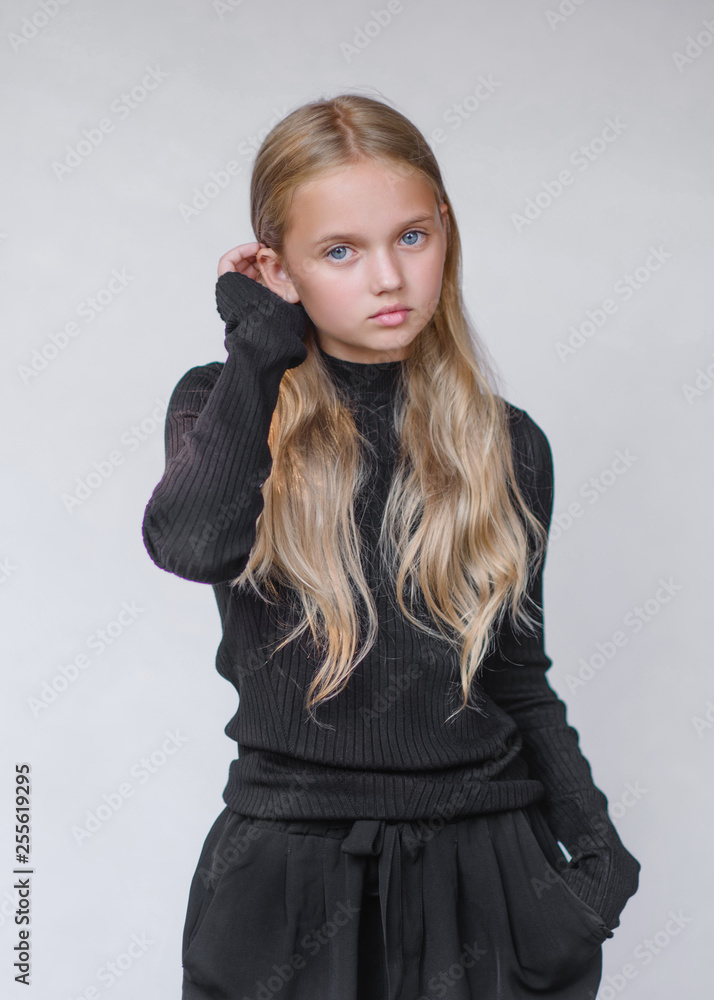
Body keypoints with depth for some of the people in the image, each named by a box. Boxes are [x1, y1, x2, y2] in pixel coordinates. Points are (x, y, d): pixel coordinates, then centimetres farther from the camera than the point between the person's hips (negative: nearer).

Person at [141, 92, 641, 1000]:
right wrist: (260, 345, -15)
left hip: (481, 858, 2)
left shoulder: (506, 445, 2)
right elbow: (190, 545, -26)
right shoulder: (225, 408, -2)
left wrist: (591, 837, -4)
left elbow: (518, 680, 8)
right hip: (291, 865, -1)